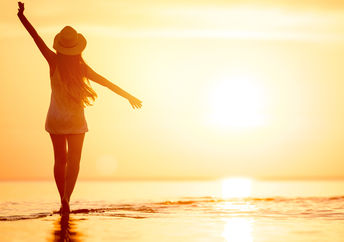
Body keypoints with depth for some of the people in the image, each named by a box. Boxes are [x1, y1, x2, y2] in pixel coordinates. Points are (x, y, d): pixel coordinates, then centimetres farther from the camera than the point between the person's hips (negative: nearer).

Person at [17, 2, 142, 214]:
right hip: (75, 120, -1)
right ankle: (67, 196, -21)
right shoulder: (81, 68, -14)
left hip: (55, 119, 1)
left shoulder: (54, 61, -13)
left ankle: (63, 199, 13)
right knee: (73, 161, 0)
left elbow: (37, 38, -14)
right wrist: (128, 96, 4)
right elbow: (107, 83, -6)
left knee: (60, 160, 12)